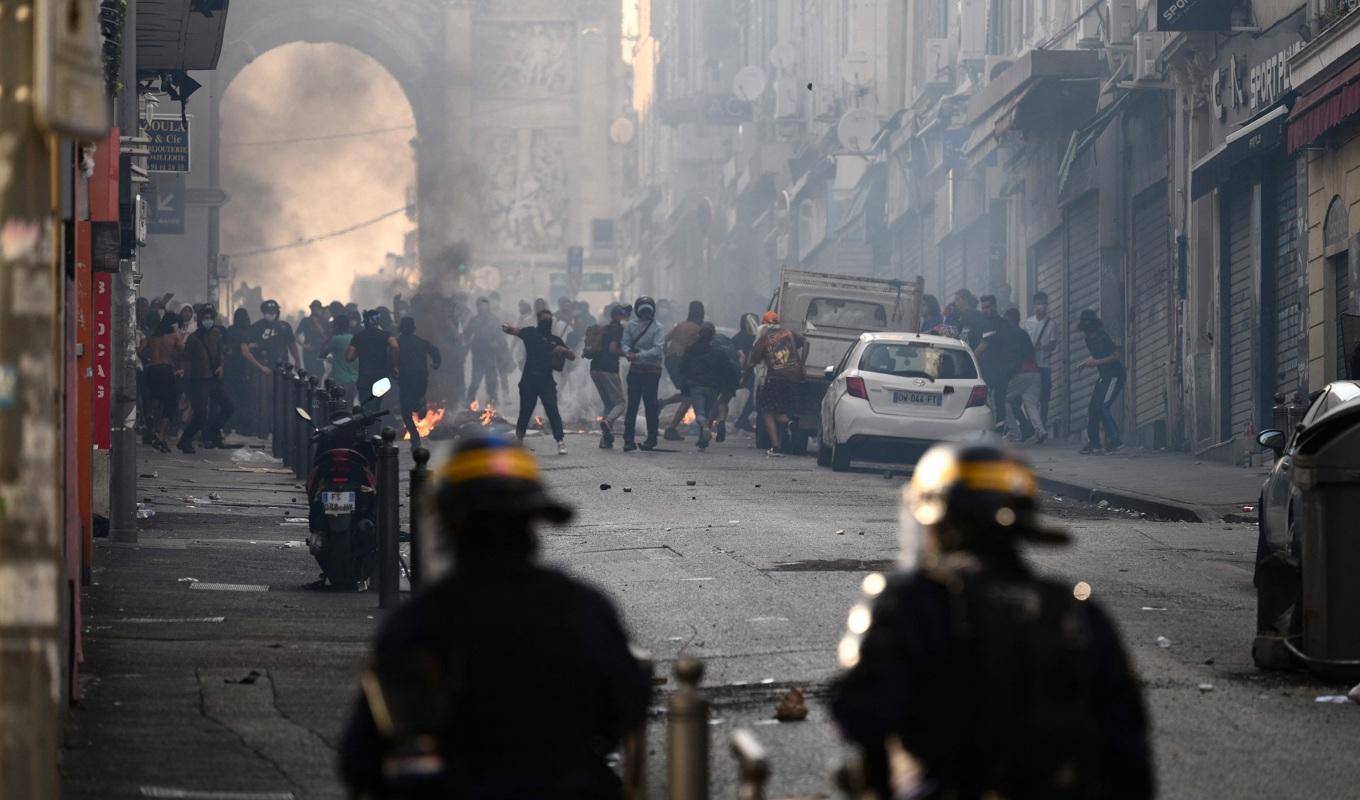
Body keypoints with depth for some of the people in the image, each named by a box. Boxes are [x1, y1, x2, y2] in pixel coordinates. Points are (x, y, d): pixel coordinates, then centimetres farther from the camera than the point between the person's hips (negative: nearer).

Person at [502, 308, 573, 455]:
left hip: (547, 381, 1)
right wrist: (508, 328, -26)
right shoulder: (530, 333, 9)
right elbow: (516, 331, -3)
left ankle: (561, 442, -14)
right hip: (529, 380, -1)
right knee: (525, 412, 5)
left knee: (552, 409, -14)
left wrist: (563, 349, -7)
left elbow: (572, 356, 15)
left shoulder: (556, 339, 14)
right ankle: (518, 439, 26)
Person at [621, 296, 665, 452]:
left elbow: (658, 349, -15)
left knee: (650, 404, 0)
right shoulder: (631, 325, 5)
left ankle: (651, 438, 12)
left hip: (652, 370, -3)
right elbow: (625, 343, 3)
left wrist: (639, 355, -26)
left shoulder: (657, 327, -6)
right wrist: (628, 352, -21)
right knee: (632, 404, -1)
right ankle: (629, 438, 0)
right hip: (635, 369, 3)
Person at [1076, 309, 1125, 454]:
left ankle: (1114, 441, -6)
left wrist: (1097, 362, -23)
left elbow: (1115, 355, -20)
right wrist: (1085, 364, 6)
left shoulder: (1103, 337, -20)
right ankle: (1093, 443, 8)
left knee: (1103, 406, -15)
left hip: (1114, 375, -9)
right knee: (1092, 407, 4)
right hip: (1103, 376, 9)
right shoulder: (1089, 338, 7)